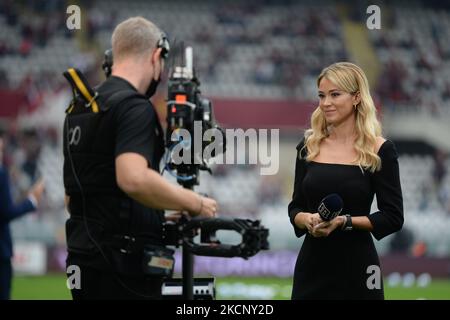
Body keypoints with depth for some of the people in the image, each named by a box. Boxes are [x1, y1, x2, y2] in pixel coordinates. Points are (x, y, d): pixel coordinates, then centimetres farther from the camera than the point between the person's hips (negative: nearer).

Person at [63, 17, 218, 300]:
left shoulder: (79, 110, 16)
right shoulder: (135, 107, -12)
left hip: (82, 260, 9)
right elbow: (134, 179, -29)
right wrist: (195, 203, -16)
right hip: (123, 263, -9)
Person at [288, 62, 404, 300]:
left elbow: (393, 217, -5)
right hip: (312, 263, 3)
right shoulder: (309, 146, 7)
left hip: (356, 265, -3)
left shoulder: (379, 150, -4)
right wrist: (306, 219, -11)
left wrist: (344, 221, -17)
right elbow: (296, 207, 11)